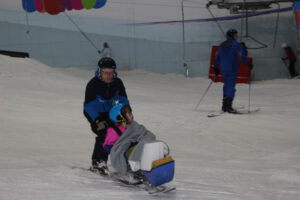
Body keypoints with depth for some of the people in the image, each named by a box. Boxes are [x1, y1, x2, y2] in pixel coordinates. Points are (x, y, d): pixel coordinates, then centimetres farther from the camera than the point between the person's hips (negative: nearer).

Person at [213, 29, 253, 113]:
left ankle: (224, 106, 17)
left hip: (223, 69, 6)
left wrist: (216, 68, 24)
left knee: (226, 85, 16)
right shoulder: (236, 44, -7)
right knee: (231, 86, -6)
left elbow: (217, 57, 17)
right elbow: (241, 56, -16)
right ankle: (228, 106, -13)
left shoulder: (222, 45, 13)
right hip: (232, 69, -6)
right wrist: (248, 64, -6)